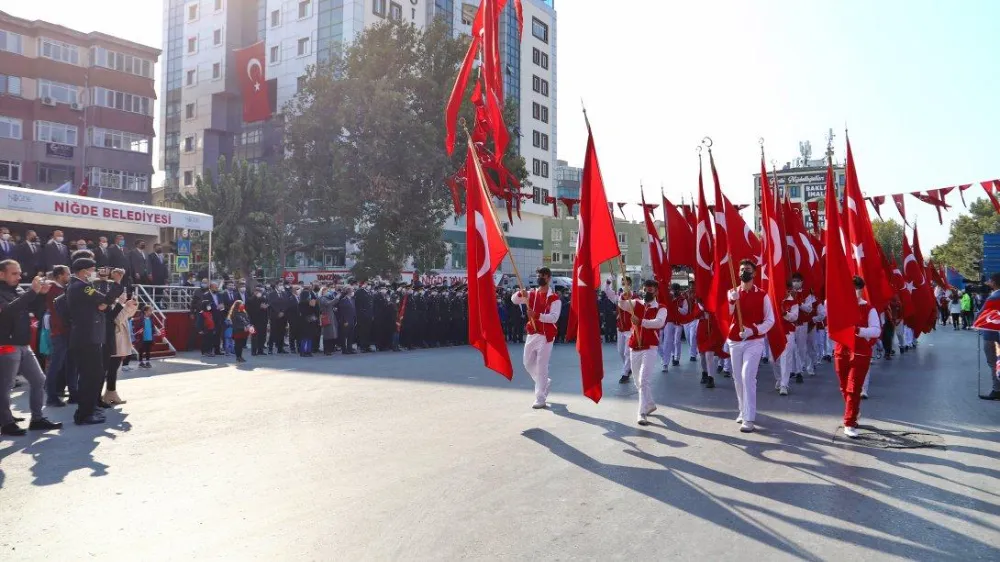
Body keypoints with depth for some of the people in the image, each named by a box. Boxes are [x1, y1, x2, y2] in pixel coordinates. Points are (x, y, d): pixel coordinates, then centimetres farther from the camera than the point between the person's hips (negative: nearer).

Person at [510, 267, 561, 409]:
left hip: (546, 336, -6)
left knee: (541, 366, -7)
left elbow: (554, 317, -21)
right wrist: (520, 294, -20)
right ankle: (545, 382, 38)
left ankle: (540, 399, -3)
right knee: (528, 363, 14)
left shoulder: (554, 298, -8)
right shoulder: (531, 294, 9)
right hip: (532, 334, 6)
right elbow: (514, 300, 2)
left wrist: (537, 315, -35)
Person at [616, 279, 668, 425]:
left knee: (644, 380, -16)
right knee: (638, 381, 18)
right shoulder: (636, 304, 8)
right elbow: (622, 305, -11)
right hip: (634, 348, 5)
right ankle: (650, 404, 40)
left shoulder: (661, 309, -4)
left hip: (649, 349, -5)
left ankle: (642, 414, -15)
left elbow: (659, 322, -24)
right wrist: (623, 297, -33)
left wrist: (640, 321, -38)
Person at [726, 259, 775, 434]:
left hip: (754, 341, -4)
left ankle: (749, 418, -16)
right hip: (735, 341, 4)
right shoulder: (732, 293, 6)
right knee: (738, 378, 10)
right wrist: (732, 300, -24)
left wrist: (753, 330, -18)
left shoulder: (762, 295, -2)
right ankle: (743, 411, 27)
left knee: (747, 376, -17)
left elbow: (770, 320, -2)